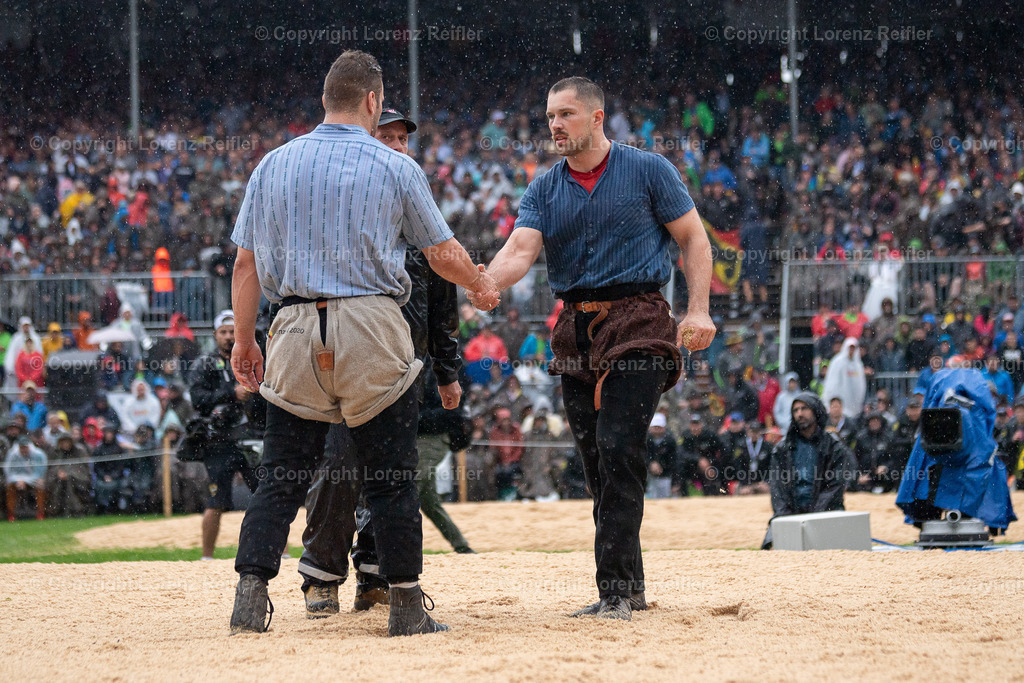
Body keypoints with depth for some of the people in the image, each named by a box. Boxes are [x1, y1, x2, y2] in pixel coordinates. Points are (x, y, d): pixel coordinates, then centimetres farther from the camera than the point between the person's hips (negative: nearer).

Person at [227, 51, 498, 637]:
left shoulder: (273, 165, 9)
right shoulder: (396, 168, 1)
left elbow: (246, 264, 8)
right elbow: (443, 253, 8)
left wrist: (244, 340, 15)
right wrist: (481, 286, 28)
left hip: (295, 330, 3)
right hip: (372, 334, -3)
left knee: (283, 478, 5)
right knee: (392, 477, 4)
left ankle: (251, 592, -7)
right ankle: (406, 607, 6)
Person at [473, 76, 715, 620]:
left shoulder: (648, 171, 1)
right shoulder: (544, 190, 11)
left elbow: (693, 238, 3)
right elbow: (521, 250, -4)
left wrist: (698, 309, -10)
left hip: (636, 324, -5)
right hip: (576, 328, 5)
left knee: (618, 448, -17)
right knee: (597, 462, 6)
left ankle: (615, 589, -19)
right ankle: (629, 587, 15)